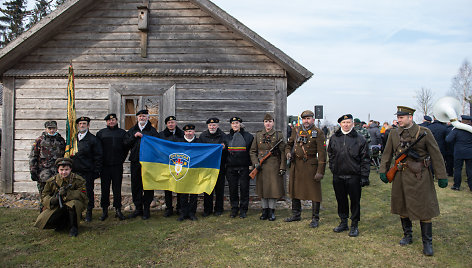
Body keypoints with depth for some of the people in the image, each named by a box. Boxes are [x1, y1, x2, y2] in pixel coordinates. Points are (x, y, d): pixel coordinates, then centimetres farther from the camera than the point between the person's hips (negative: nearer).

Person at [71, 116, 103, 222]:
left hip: (88, 172, -4)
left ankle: (89, 213, 14)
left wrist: (97, 171, -7)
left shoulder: (93, 139, -1)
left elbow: (98, 156, -3)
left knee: (88, 192, 2)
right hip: (74, 171, 4)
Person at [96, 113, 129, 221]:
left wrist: (121, 159, 3)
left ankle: (118, 210, 10)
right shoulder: (101, 133, 8)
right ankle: (104, 210, 13)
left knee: (117, 188, 3)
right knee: (105, 188, 4)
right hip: (105, 166, 1)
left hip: (117, 165, 0)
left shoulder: (122, 132, 8)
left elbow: (126, 148, 9)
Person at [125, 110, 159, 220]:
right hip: (135, 162, 4)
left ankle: (146, 209, 8)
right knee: (135, 185, 6)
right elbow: (126, 143, 6)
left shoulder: (152, 130, 6)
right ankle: (138, 208, 18)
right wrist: (134, 136, -7)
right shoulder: (132, 130, 17)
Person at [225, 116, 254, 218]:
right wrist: (224, 164, 7)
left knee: (244, 188, 1)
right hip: (231, 167, 2)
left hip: (244, 167, -2)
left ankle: (243, 210, 12)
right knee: (232, 189, 6)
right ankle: (234, 209, 18)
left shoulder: (248, 136, 4)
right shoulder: (227, 137, 11)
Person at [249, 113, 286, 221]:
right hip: (261, 166, 2)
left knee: (274, 187, 0)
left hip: (274, 166, -2)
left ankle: (271, 211, 14)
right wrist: (255, 163, -5)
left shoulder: (279, 135, 1)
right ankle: (264, 210, 19)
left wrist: (283, 167, -7)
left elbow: (283, 152, -1)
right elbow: (252, 151, 9)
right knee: (262, 188, 7)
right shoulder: (258, 135, 7)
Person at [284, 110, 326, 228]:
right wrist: (288, 152, -1)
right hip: (296, 165, 5)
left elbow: (322, 153, -10)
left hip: (311, 165, -5)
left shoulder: (318, 133, -7)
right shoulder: (296, 131, 8)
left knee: (314, 192, 1)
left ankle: (315, 219, 13)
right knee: (295, 190, 14)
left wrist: (320, 171, -16)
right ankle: (296, 215, 29)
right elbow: (289, 144, 22)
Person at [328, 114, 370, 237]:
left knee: (355, 201, 4)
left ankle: (354, 225, 18)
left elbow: (365, 159, -1)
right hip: (338, 176, 3)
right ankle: (343, 223, 28)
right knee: (341, 200, 13)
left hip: (354, 176, -3)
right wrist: (333, 168, 11)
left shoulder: (360, 139, -2)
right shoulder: (334, 138, 7)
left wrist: (364, 176, -6)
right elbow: (330, 155, 18)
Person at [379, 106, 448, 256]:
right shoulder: (394, 134, 5)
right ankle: (407, 236, 30)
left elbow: (436, 155, -4)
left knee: (424, 209, 1)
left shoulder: (424, 132, -5)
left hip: (420, 177, -3)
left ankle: (427, 243, 13)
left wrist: (442, 177, -6)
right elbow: (387, 154, 11)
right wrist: (383, 171, 2)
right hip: (401, 176, 4)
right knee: (402, 207, 12)